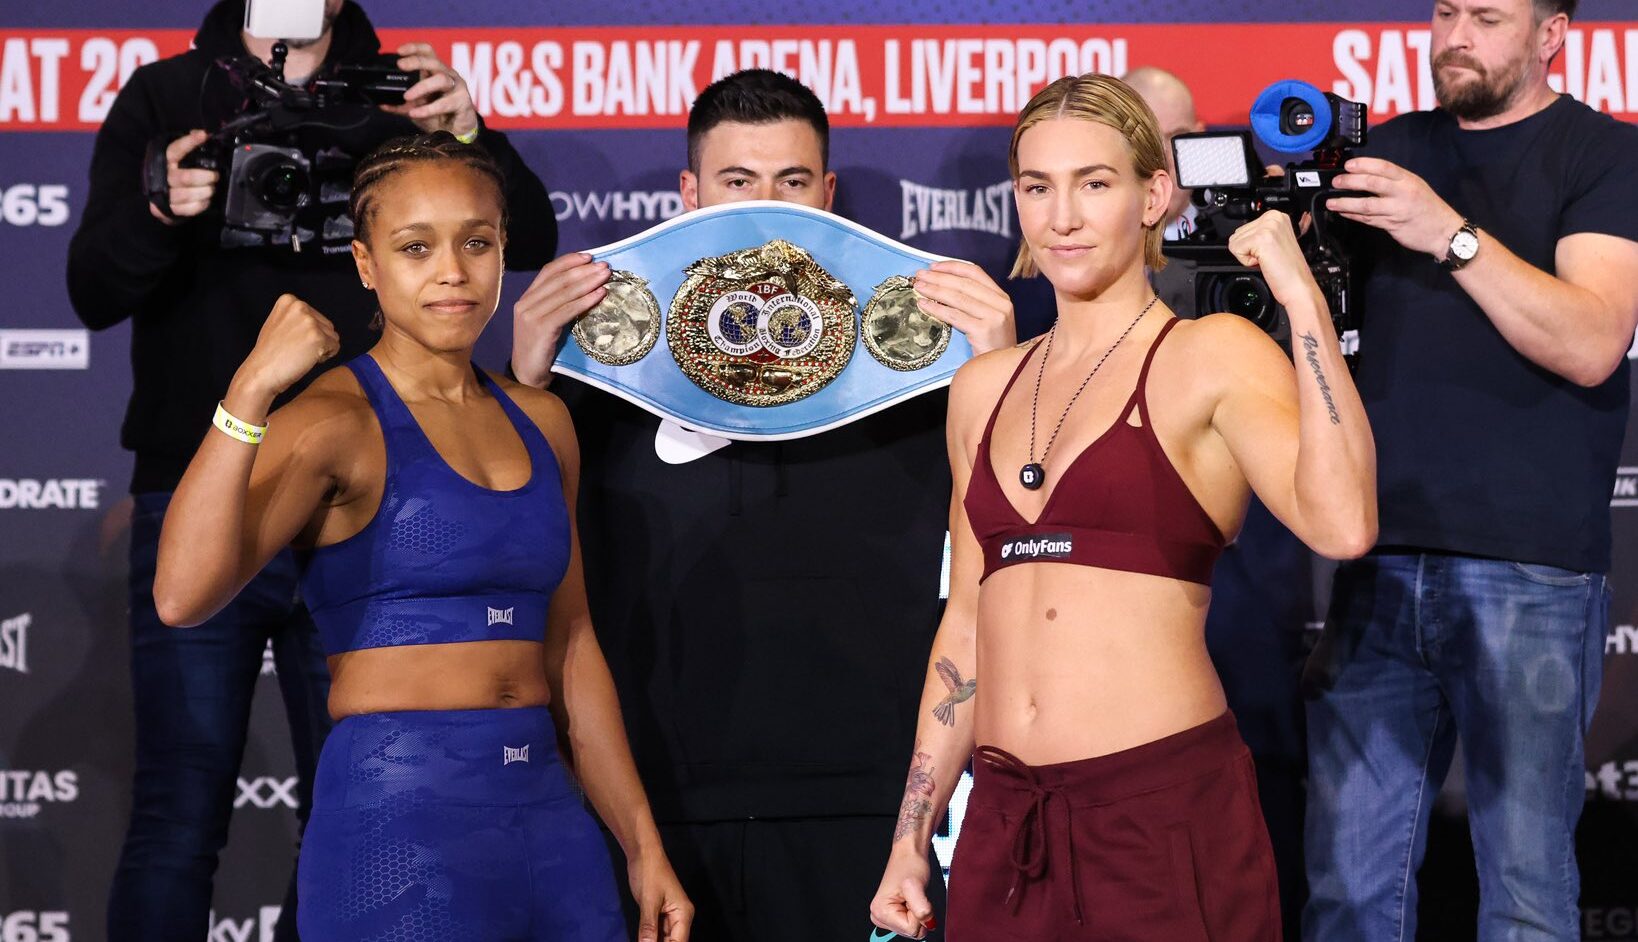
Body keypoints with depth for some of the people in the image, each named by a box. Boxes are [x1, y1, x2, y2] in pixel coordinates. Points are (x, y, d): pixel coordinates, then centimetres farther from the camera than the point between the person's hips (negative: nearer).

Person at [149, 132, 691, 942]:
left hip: (548, 815, 6)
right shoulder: (334, 421, -7)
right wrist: (250, 391, -29)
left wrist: (643, 847, 15)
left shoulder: (539, 421, 12)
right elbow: (183, 594, -23)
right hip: (400, 821, -6)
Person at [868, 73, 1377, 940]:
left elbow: (1341, 524, -20)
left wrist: (1302, 299, -17)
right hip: (1004, 825, 5)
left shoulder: (1213, 357, -3)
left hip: (1166, 815, -5)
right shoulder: (984, 388, 14)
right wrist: (909, 841, 18)